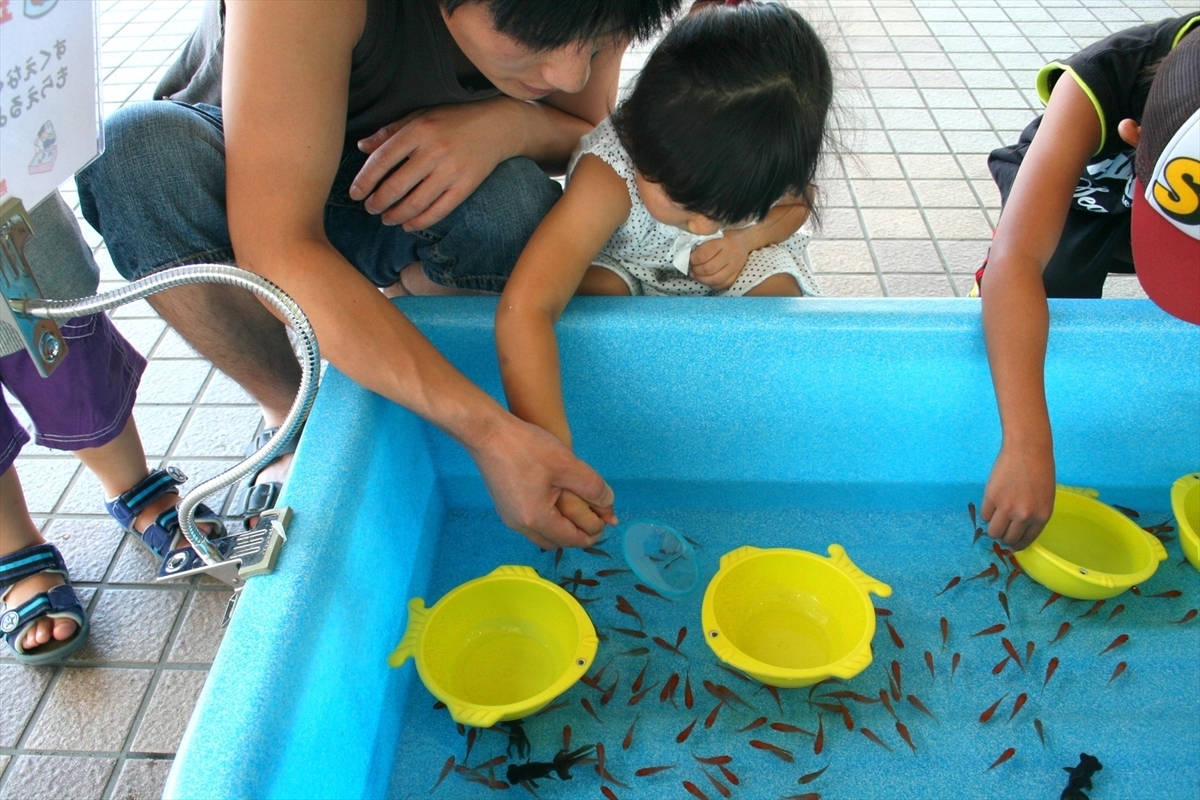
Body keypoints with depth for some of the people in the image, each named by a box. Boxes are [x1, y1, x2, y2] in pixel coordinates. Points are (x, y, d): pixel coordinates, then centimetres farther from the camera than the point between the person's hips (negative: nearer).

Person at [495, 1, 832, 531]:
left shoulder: (764, 158, -27)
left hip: (733, 272, 3)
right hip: (622, 269, -2)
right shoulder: (609, 174, -41)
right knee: (596, 290, -34)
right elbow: (523, 309, -52)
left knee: (778, 292, -26)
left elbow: (796, 203, -1)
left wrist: (744, 236, -26)